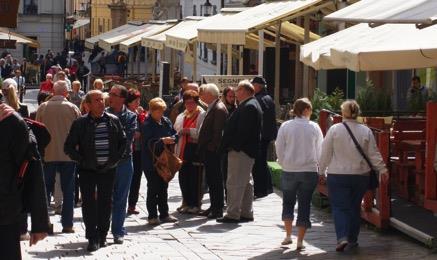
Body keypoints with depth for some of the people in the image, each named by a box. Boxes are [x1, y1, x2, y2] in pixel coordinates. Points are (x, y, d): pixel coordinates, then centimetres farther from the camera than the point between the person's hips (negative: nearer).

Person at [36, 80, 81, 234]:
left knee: (45, 189, 11)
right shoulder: (73, 108, -6)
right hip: (68, 154, -1)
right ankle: (67, 224, 5)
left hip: (48, 154, 1)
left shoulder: (42, 108, -4)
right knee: (68, 191, 6)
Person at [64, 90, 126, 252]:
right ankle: (93, 238, 0)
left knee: (105, 203, 7)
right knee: (89, 203, -3)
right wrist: (81, 161, -7)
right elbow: (69, 147, 0)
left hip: (108, 170, 2)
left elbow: (123, 141, 14)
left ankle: (101, 236, 18)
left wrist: (116, 158, 3)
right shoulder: (80, 123, -4)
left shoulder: (113, 121, 3)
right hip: (87, 170, -2)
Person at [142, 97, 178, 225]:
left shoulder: (166, 121, 7)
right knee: (153, 188, -1)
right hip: (151, 161, -6)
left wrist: (171, 139, -12)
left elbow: (175, 135, 9)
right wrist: (162, 141, -32)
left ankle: (164, 214, 21)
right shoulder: (147, 125, -13)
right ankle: (152, 216, 5)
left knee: (163, 187, 13)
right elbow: (148, 143, -22)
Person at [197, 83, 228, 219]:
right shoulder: (212, 108, 17)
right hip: (208, 152, 10)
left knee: (215, 180, -5)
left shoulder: (219, 109, -14)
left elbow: (218, 131, -20)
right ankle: (214, 207, 20)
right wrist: (202, 149, 16)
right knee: (210, 180, 14)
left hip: (213, 152, -10)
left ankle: (218, 209, -1)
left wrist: (211, 147, -20)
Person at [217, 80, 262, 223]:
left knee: (235, 183, -10)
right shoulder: (250, 105, 17)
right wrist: (232, 145, 17)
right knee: (246, 183, 15)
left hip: (240, 151, -11)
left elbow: (243, 130, -23)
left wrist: (234, 146, -21)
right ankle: (246, 213, 21)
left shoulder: (249, 107, -16)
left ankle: (233, 214, -10)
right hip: (246, 151, 11)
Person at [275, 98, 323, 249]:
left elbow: (279, 149, 0)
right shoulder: (314, 127, -4)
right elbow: (320, 150, 4)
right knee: (304, 204, 5)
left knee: (288, 202, 17)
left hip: (289, 170, 1)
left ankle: (288, 235, 13)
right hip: (309, 171, 0)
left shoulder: (285, 126, -4)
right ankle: (300, 240, 2)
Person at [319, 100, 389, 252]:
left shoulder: (334, 130, -7)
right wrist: (382, 170, 13)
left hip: (337, 176, -3)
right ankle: (352, 239, 22)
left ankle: (342, 237, -18)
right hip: (360, 175, 3)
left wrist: (321, 170, 8)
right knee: (354, 207, 15)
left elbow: (325, 154, -2)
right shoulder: (366, 131, -1)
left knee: (339, 207, 1)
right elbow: (374, 154, 4)